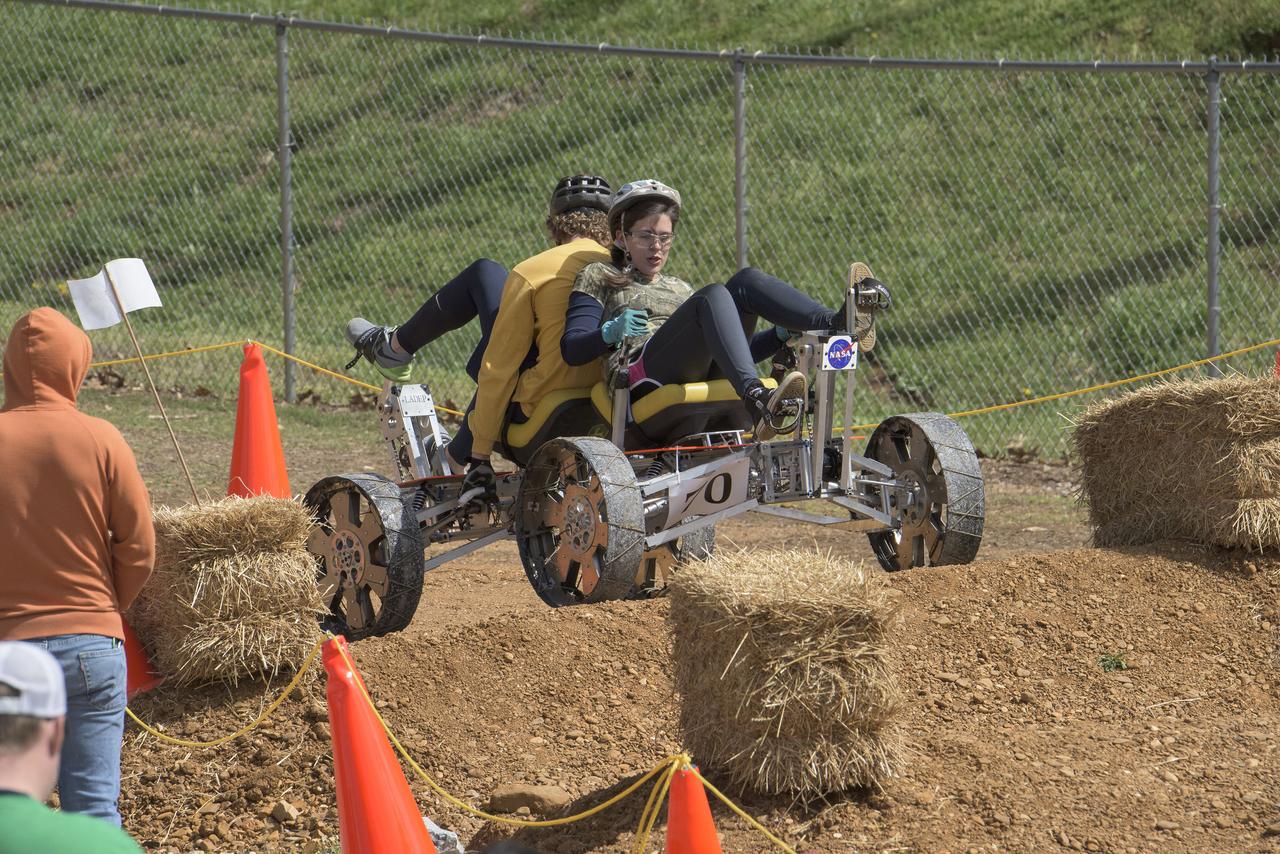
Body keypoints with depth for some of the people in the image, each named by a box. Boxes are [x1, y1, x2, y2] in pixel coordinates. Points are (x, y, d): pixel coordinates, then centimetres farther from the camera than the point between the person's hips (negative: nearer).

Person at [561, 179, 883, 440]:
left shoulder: (680, 290, 37)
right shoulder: (599, 278, 22)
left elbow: (732, 353, 30)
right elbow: (571, 350, 6)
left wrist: (783, 333, 13)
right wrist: (611, 332, -15)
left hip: (704, 377, 5)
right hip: (643, 377, -5)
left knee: (747, 280, -14)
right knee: (715, 295, -31)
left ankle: (837, 323, -40)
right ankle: (757, 401, -58)